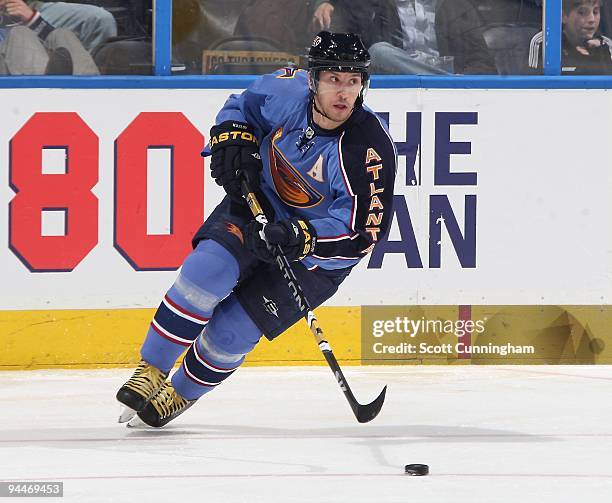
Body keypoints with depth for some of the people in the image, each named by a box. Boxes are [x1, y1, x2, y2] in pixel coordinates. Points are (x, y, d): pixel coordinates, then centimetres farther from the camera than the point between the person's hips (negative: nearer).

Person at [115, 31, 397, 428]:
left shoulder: (371, 148, -28)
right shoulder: (288, 91, -16)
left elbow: (362, 232, -26)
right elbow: (241, 106, 7)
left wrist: (303, 236, -39)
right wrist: (232, 139, -12)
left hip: (316, 257, -3)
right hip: (257, 206, 3)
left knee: (231, 331, -8)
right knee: (208, 269, -24)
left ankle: (181, 395, 21)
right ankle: (151, 372, -9)